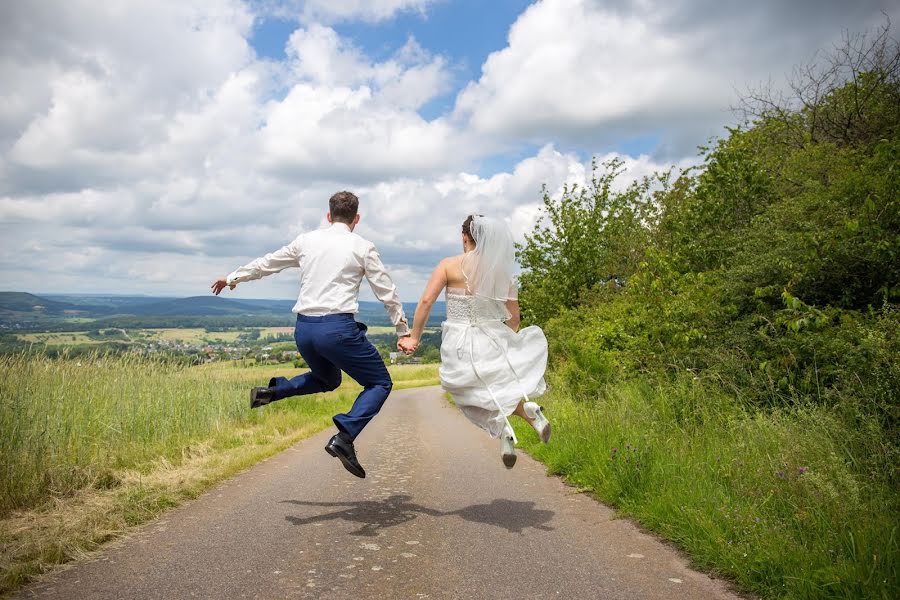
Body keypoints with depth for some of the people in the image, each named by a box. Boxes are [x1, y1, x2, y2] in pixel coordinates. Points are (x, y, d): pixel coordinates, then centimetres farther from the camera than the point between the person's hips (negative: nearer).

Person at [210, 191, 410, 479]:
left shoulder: (306, 240, 12)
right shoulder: (362, 247, 1)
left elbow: (267, 263, 23)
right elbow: (387, 292, 5)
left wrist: (232, 278, 39)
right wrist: (404, 331, 15)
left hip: (303, 328, 6)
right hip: (338, 328, -6)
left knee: (328, 379, 31)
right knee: (380, 383, 7)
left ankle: (271, 391, 13)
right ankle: (344, 437, -12)